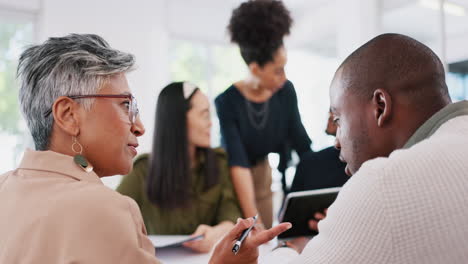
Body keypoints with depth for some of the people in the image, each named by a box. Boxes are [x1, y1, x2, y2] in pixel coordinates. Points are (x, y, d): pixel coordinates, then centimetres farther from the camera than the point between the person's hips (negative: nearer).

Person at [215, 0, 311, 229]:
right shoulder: (227, 103, -24)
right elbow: (238, 165, -30)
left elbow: (302, 144, -3)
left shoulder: (286, 92, -11)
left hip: (265, 178, 4)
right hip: (232, 184, -4)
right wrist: (253, 223, -35)